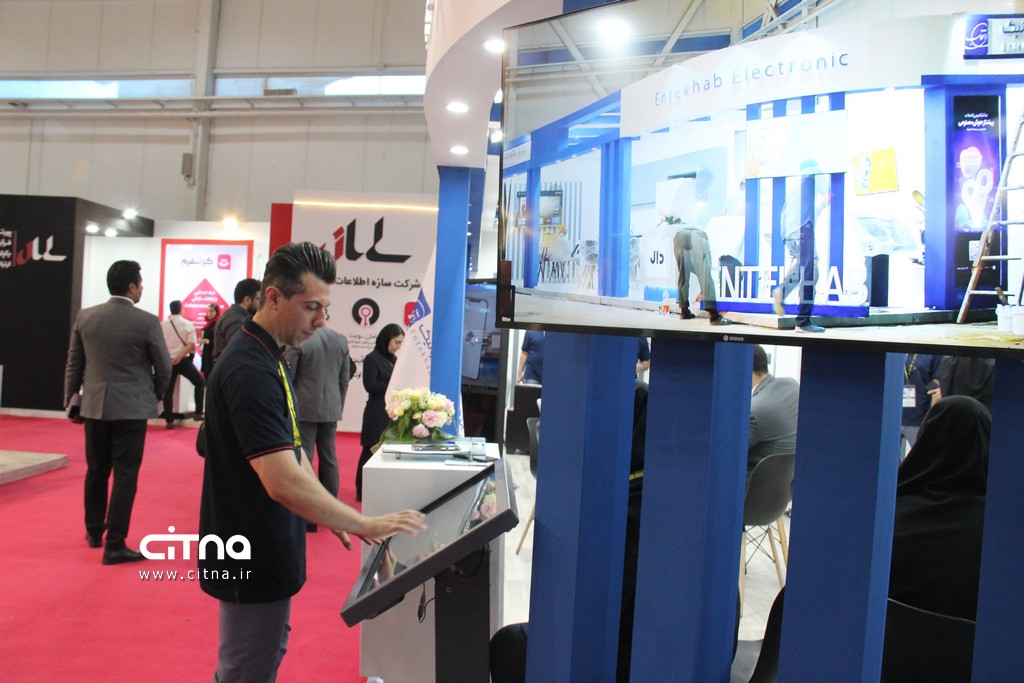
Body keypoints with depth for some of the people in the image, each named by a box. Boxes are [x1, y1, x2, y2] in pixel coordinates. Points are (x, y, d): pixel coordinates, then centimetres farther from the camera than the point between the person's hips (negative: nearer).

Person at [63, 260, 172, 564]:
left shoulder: (85, 316, 1)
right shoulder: (147, 321, -11)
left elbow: (74, 363, 8)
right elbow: (163, 367, -4)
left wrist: (71, 398, 19)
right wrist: (155, 395, 15)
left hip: (94, 406, 5)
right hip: (131, 408, -4)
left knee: (96, 470, 18)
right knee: (125, 475, 1)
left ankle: (94, 531, 33)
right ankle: (114, 545, 3)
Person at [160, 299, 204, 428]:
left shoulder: (163, 325, 0)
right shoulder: (188, 324, -5)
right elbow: (191, 345, -14)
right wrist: (179, 357, -14)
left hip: (168, 361, 2)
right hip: (183, 361, -2)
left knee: (168, 391, 8)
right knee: (200, 383, 14)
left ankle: (169, 420, 4)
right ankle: (198, 412, 5)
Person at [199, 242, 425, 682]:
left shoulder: (270, 358, 7)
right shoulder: (249, 371, -26)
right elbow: (283, 482, -32)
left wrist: (330, 514, 8)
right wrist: (367, 525, -26)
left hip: (266, 552, 10)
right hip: (252, 559, -10)